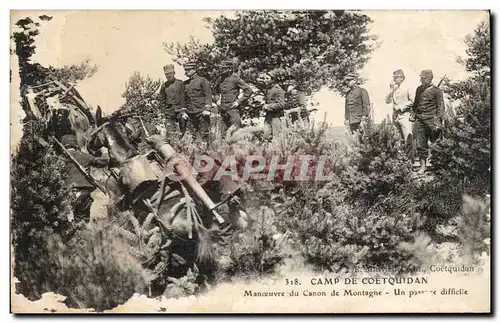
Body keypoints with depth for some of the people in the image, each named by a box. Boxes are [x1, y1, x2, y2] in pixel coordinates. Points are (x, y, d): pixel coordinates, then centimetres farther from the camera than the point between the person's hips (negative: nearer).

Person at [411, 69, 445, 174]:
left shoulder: (436, 91, -4)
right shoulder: (419, 89, 13)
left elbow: (441, 107, -5)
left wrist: (438, 120, -12)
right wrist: (413, 113, 16)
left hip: (431, 119, -5)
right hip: (419, 119, 5)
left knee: (435, 142, 3)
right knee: (421, 143, 1)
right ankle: (423, 165, 5)